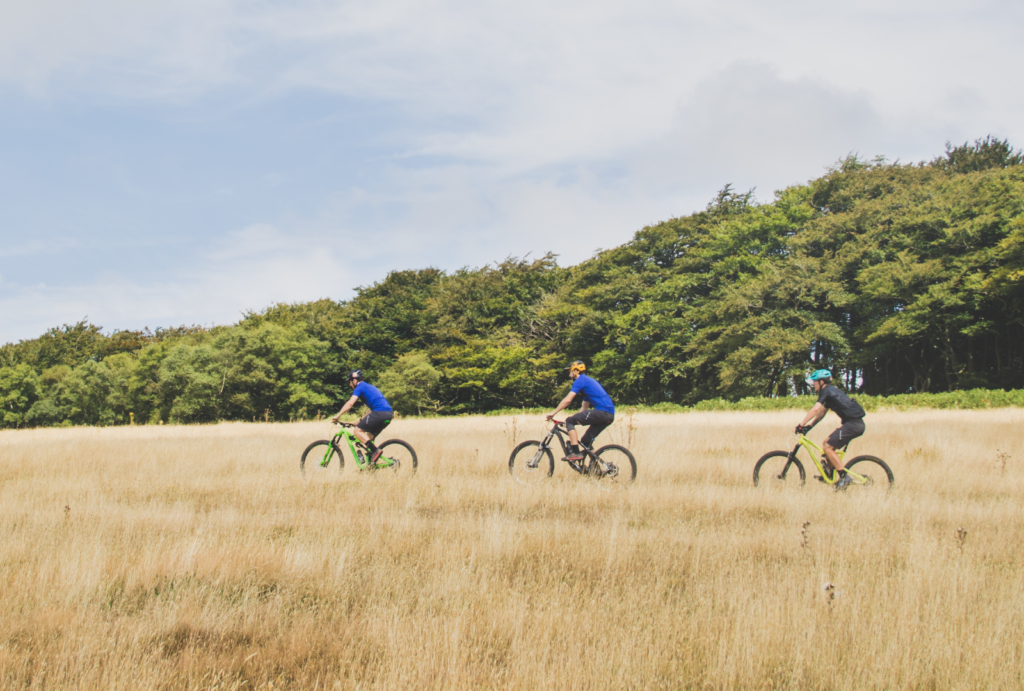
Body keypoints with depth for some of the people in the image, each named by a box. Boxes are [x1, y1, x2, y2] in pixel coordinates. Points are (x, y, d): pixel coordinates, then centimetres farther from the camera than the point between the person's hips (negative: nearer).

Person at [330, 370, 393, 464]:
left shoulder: (360, 387, 4)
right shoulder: (370, 387, 30)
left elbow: (350, 403, -8)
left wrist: (337, 416, -4)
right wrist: (361, 421, 32)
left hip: (380, 413, -9)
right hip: (389, 413, 9)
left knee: (357, 431, -3)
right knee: (369, 437, 17)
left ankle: (375, 451, -16)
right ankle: (371, 462, 11)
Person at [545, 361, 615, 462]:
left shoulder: (580, 380, 0)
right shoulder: (588, 381, 30)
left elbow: (567, 400, -9)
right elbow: (585, 406, 32)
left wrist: (553, 413, -2)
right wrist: (575, 418, 30)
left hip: (601, 411, -9)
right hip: (610, 415, 9)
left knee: (569, 421, -4)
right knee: (586, 441, 16)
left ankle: (575, 453, -12)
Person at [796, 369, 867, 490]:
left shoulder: (826, 391, -9)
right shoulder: (830, 392, 21)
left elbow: (815, 409, -20)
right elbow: (821, 413, 26)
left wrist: (801, 424, -18)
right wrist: (809, 426, 18)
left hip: (853, 424, -10)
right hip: (855, 424, 10)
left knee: (828, 447, -9)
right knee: (826, 444, 14)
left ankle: (844, 476, -8)